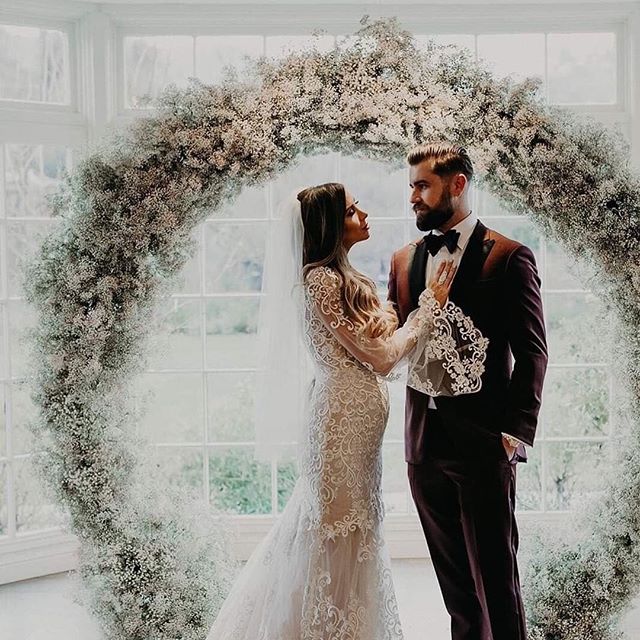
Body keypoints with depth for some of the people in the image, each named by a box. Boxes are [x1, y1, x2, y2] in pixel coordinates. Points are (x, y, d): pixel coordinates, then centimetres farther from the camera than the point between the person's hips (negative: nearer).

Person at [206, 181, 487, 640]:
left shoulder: (346, 279, 13)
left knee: (349, 528, 17)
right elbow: (381, 356, -15)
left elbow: (386, 345, 8)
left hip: (360, 420, 9)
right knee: (339, 533, 0)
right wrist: (432, 305, -7)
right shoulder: (322, 280, -16)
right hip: (345, 418, -9)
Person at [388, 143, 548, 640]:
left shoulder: (509, 258, -4)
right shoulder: (404, 260, 13)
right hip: (425, 444, 6)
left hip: (482, 443, -5)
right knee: (455, 580, 14)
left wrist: (517, 431, -13)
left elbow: (532, 353, -6)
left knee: (495, 576, 0)